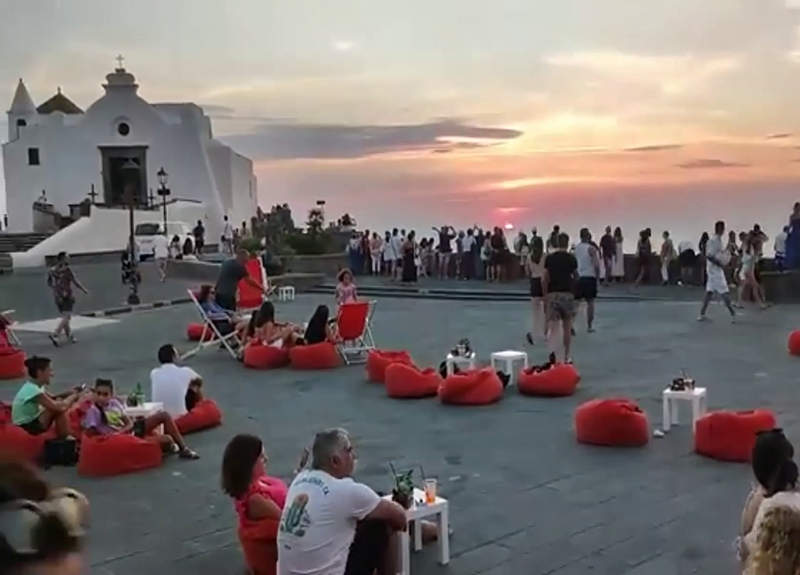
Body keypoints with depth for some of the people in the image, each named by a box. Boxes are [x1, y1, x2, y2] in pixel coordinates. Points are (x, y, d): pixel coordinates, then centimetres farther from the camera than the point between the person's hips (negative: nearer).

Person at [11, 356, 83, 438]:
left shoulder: (32, 386, 5)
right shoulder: (33, 390, -25)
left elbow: (52, 397, 19)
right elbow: (58, 407, -27)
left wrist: (69, 393, 2)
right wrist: (73, 396, -11)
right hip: (26, 428, -10)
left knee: (59, 402, 1)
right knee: (59, 406, -21)